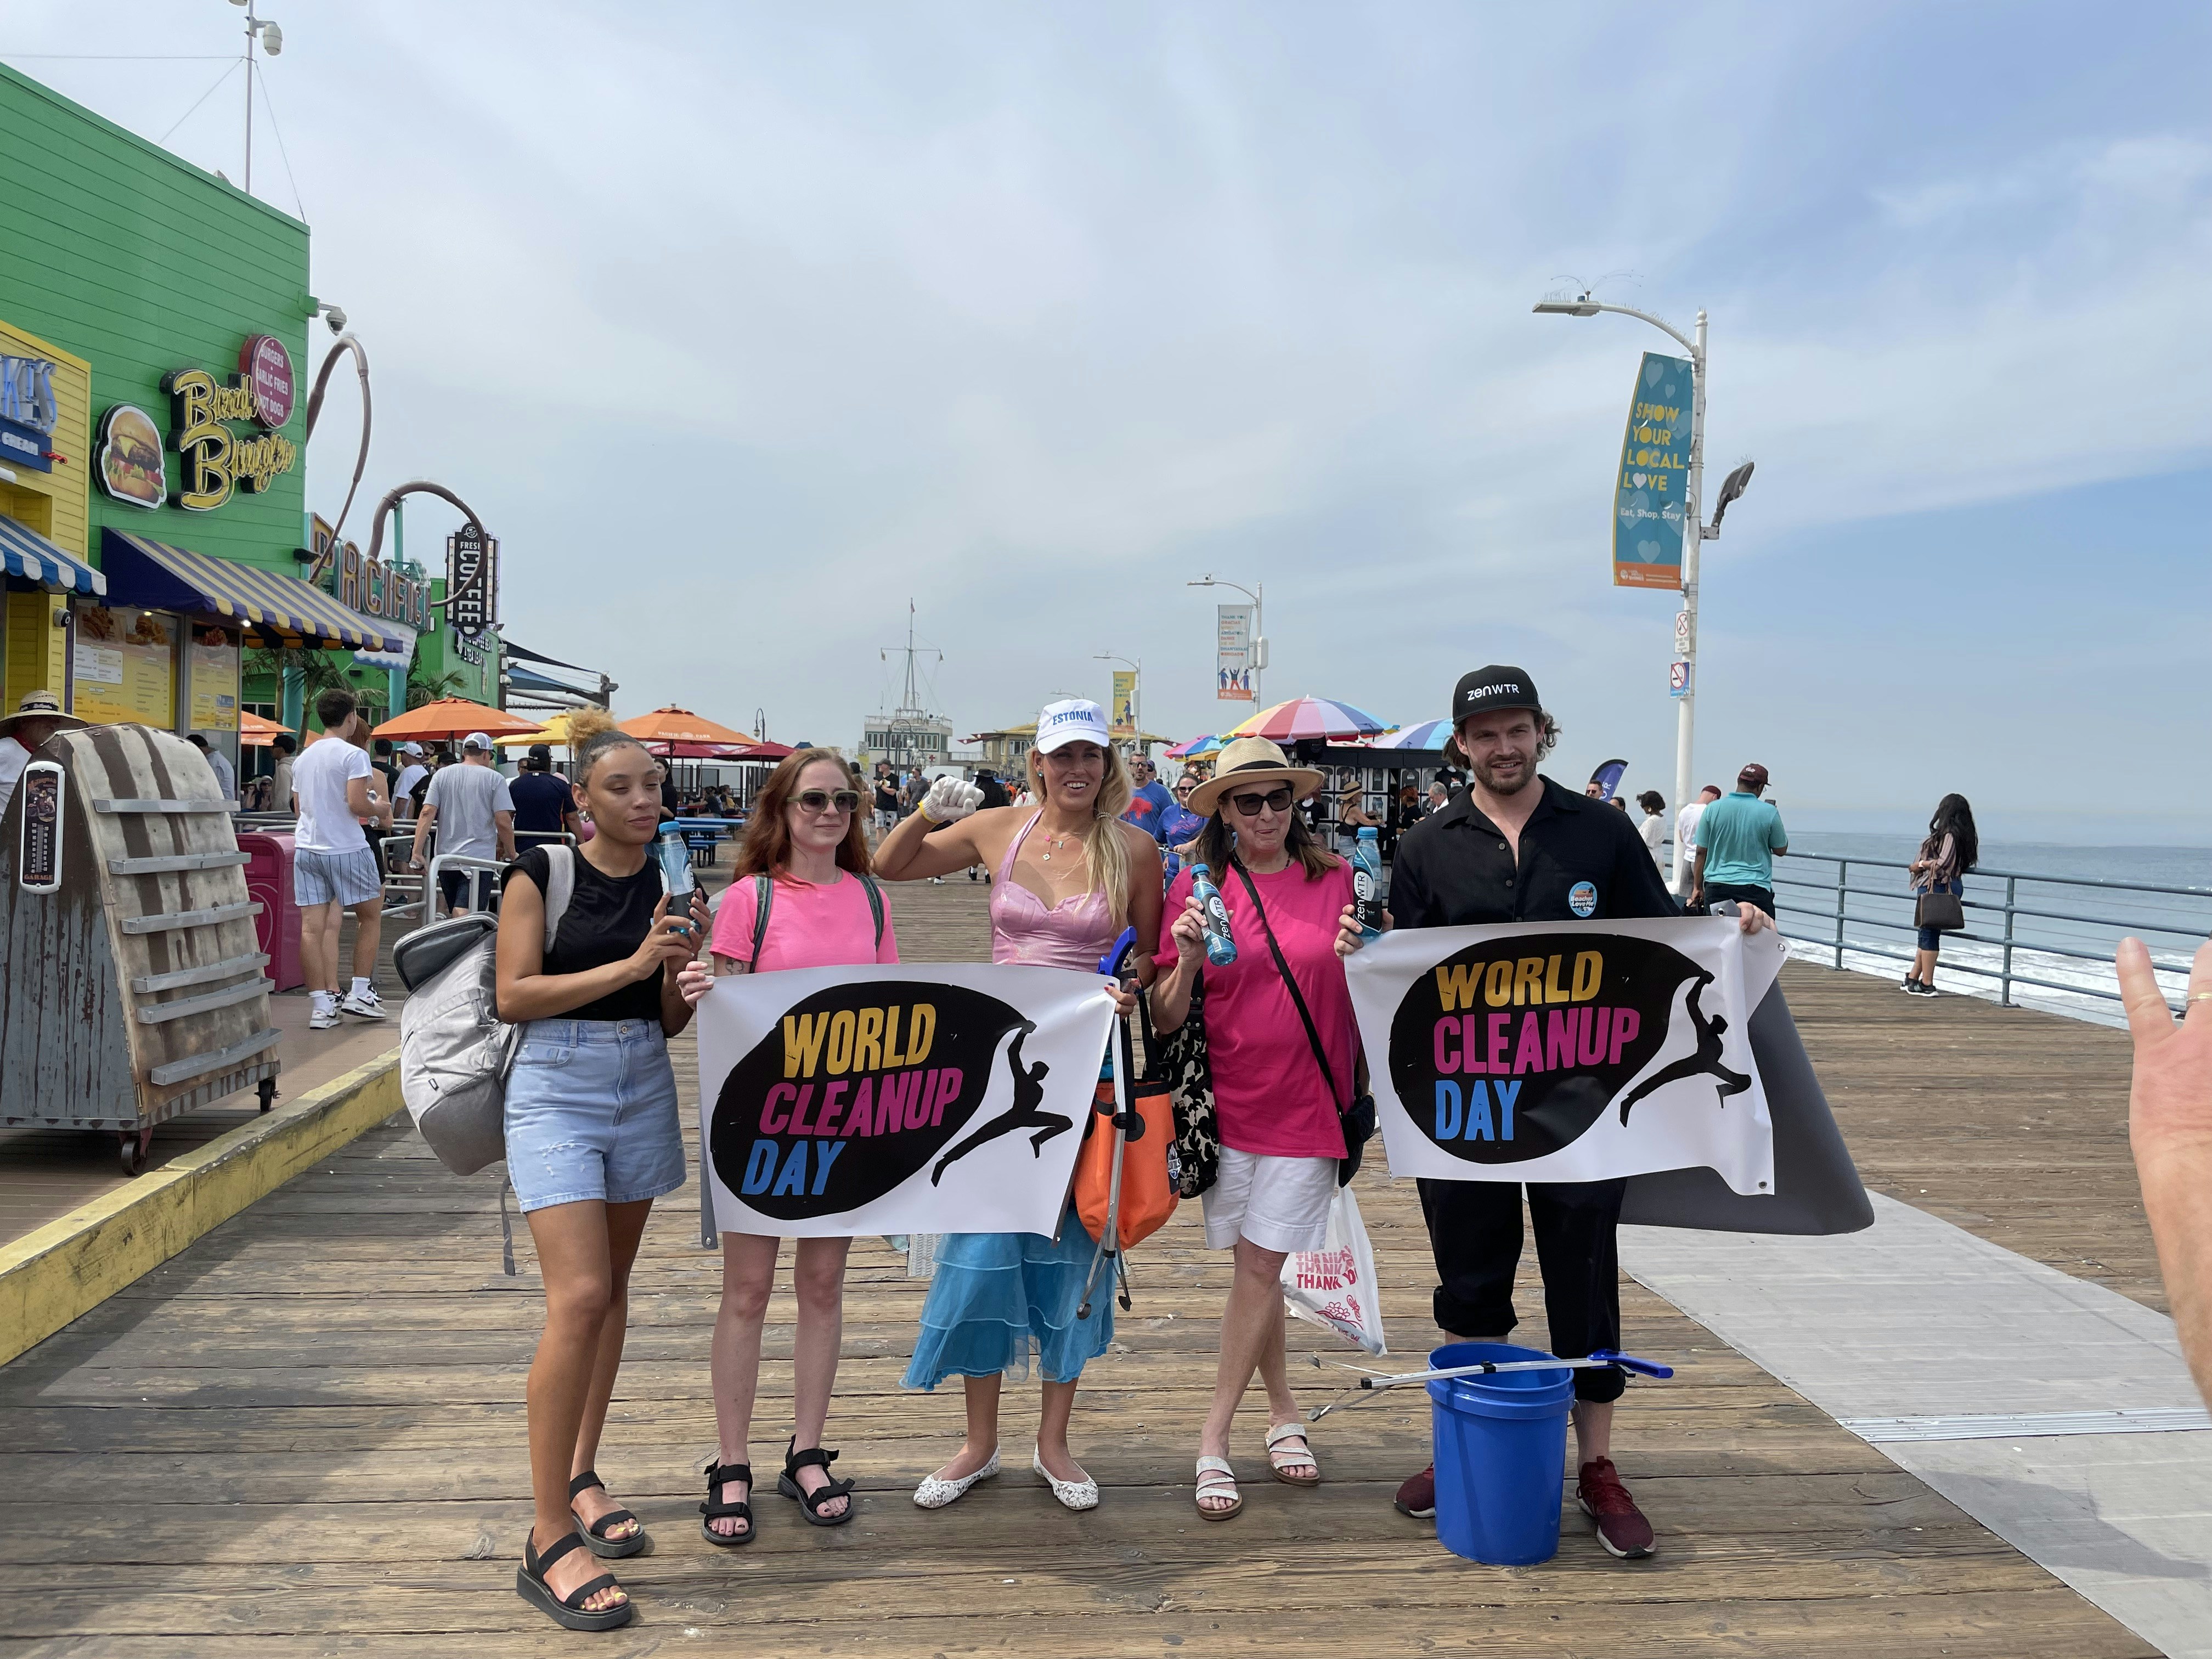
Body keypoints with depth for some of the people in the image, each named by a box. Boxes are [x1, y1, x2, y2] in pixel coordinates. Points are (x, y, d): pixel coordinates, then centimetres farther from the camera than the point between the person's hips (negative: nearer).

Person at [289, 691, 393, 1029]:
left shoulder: (302, 759, 14)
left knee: (312, 927, 0)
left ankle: (321, 1005, 1)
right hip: (348, 848, -6)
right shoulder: (354, 756, -8)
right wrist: (379, 810, 2)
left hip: (306, 848, 6)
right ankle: (359, 993, 10)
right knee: (371, 917, 10)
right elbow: (358, 805, -18)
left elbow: (298, 807, 20)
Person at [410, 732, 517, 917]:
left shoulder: (441, 775, 8)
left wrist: (417, 853, -1)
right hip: (479, 858, -4)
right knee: (463, 915, -12)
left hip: (445, 858, 4)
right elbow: (503, 822, -8)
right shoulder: (494, 779, -2)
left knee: (454, 912, 19)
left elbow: (427, 813, -1)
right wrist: (511, 855, 5)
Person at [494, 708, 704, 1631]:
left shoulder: (670, 884, 5)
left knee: (612, 1287, 14)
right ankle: (548, 1540, -6)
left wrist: (678, 962, -12)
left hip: (643, 1087, 5)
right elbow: (514, 995, -12)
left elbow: (672, 1021, 8)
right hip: (556, 1084, -5)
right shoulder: (541, 874, -6)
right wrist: (630, 964, -17)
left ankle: (580, 1476, 32)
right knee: (578, 1297, -14)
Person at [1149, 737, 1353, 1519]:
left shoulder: (1337, 880, -1)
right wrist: (1187, 960, -19)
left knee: (1259, 1268, 1)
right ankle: (1283, 1413, 32)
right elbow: (1166, 1020, -1)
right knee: (1255, 1269, 12)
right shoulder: (1196, 888, -2)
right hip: (1228, 1102, 1)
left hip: (1306, 1103, -1)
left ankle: (1214, 1439, 15)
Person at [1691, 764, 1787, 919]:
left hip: (1716, 886, 2)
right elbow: (1781, 850, 9)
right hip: (1755, 888, -2)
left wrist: (1697, 887, 12)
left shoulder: (1713, 809, 1)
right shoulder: (1769, 812, -5)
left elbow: (1701, 852, 4)